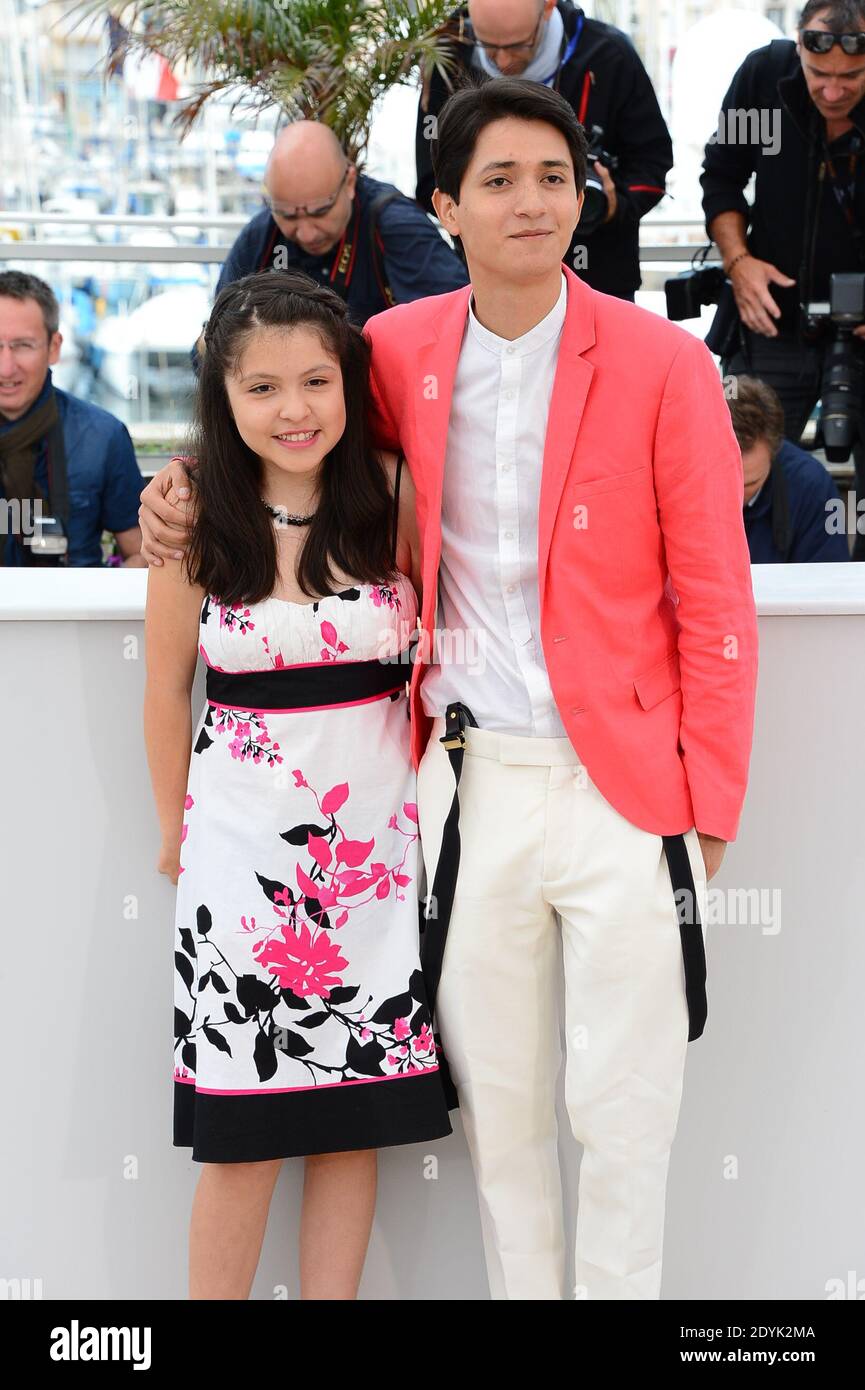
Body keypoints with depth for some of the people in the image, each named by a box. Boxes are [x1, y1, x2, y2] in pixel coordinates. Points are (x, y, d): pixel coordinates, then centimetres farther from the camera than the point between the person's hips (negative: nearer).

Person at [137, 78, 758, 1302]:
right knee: (495, 1106, 12)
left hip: (620, 786, -3)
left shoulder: (662, 363, -5)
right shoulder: (402, 349, 4)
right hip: (465, 785, 3)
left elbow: (716, 604, -3)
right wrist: (192, 486, 5)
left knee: (621, 1116, 5)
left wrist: (709, 806, -5)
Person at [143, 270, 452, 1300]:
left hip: (376, 826, 2)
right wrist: (175, 830, 11)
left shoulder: (394, 499, -2)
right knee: (243, 1128, 0)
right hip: (244, 831, -1)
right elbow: (166, 691, 4)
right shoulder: (197, 519, -5)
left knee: (357, 1111, 7)